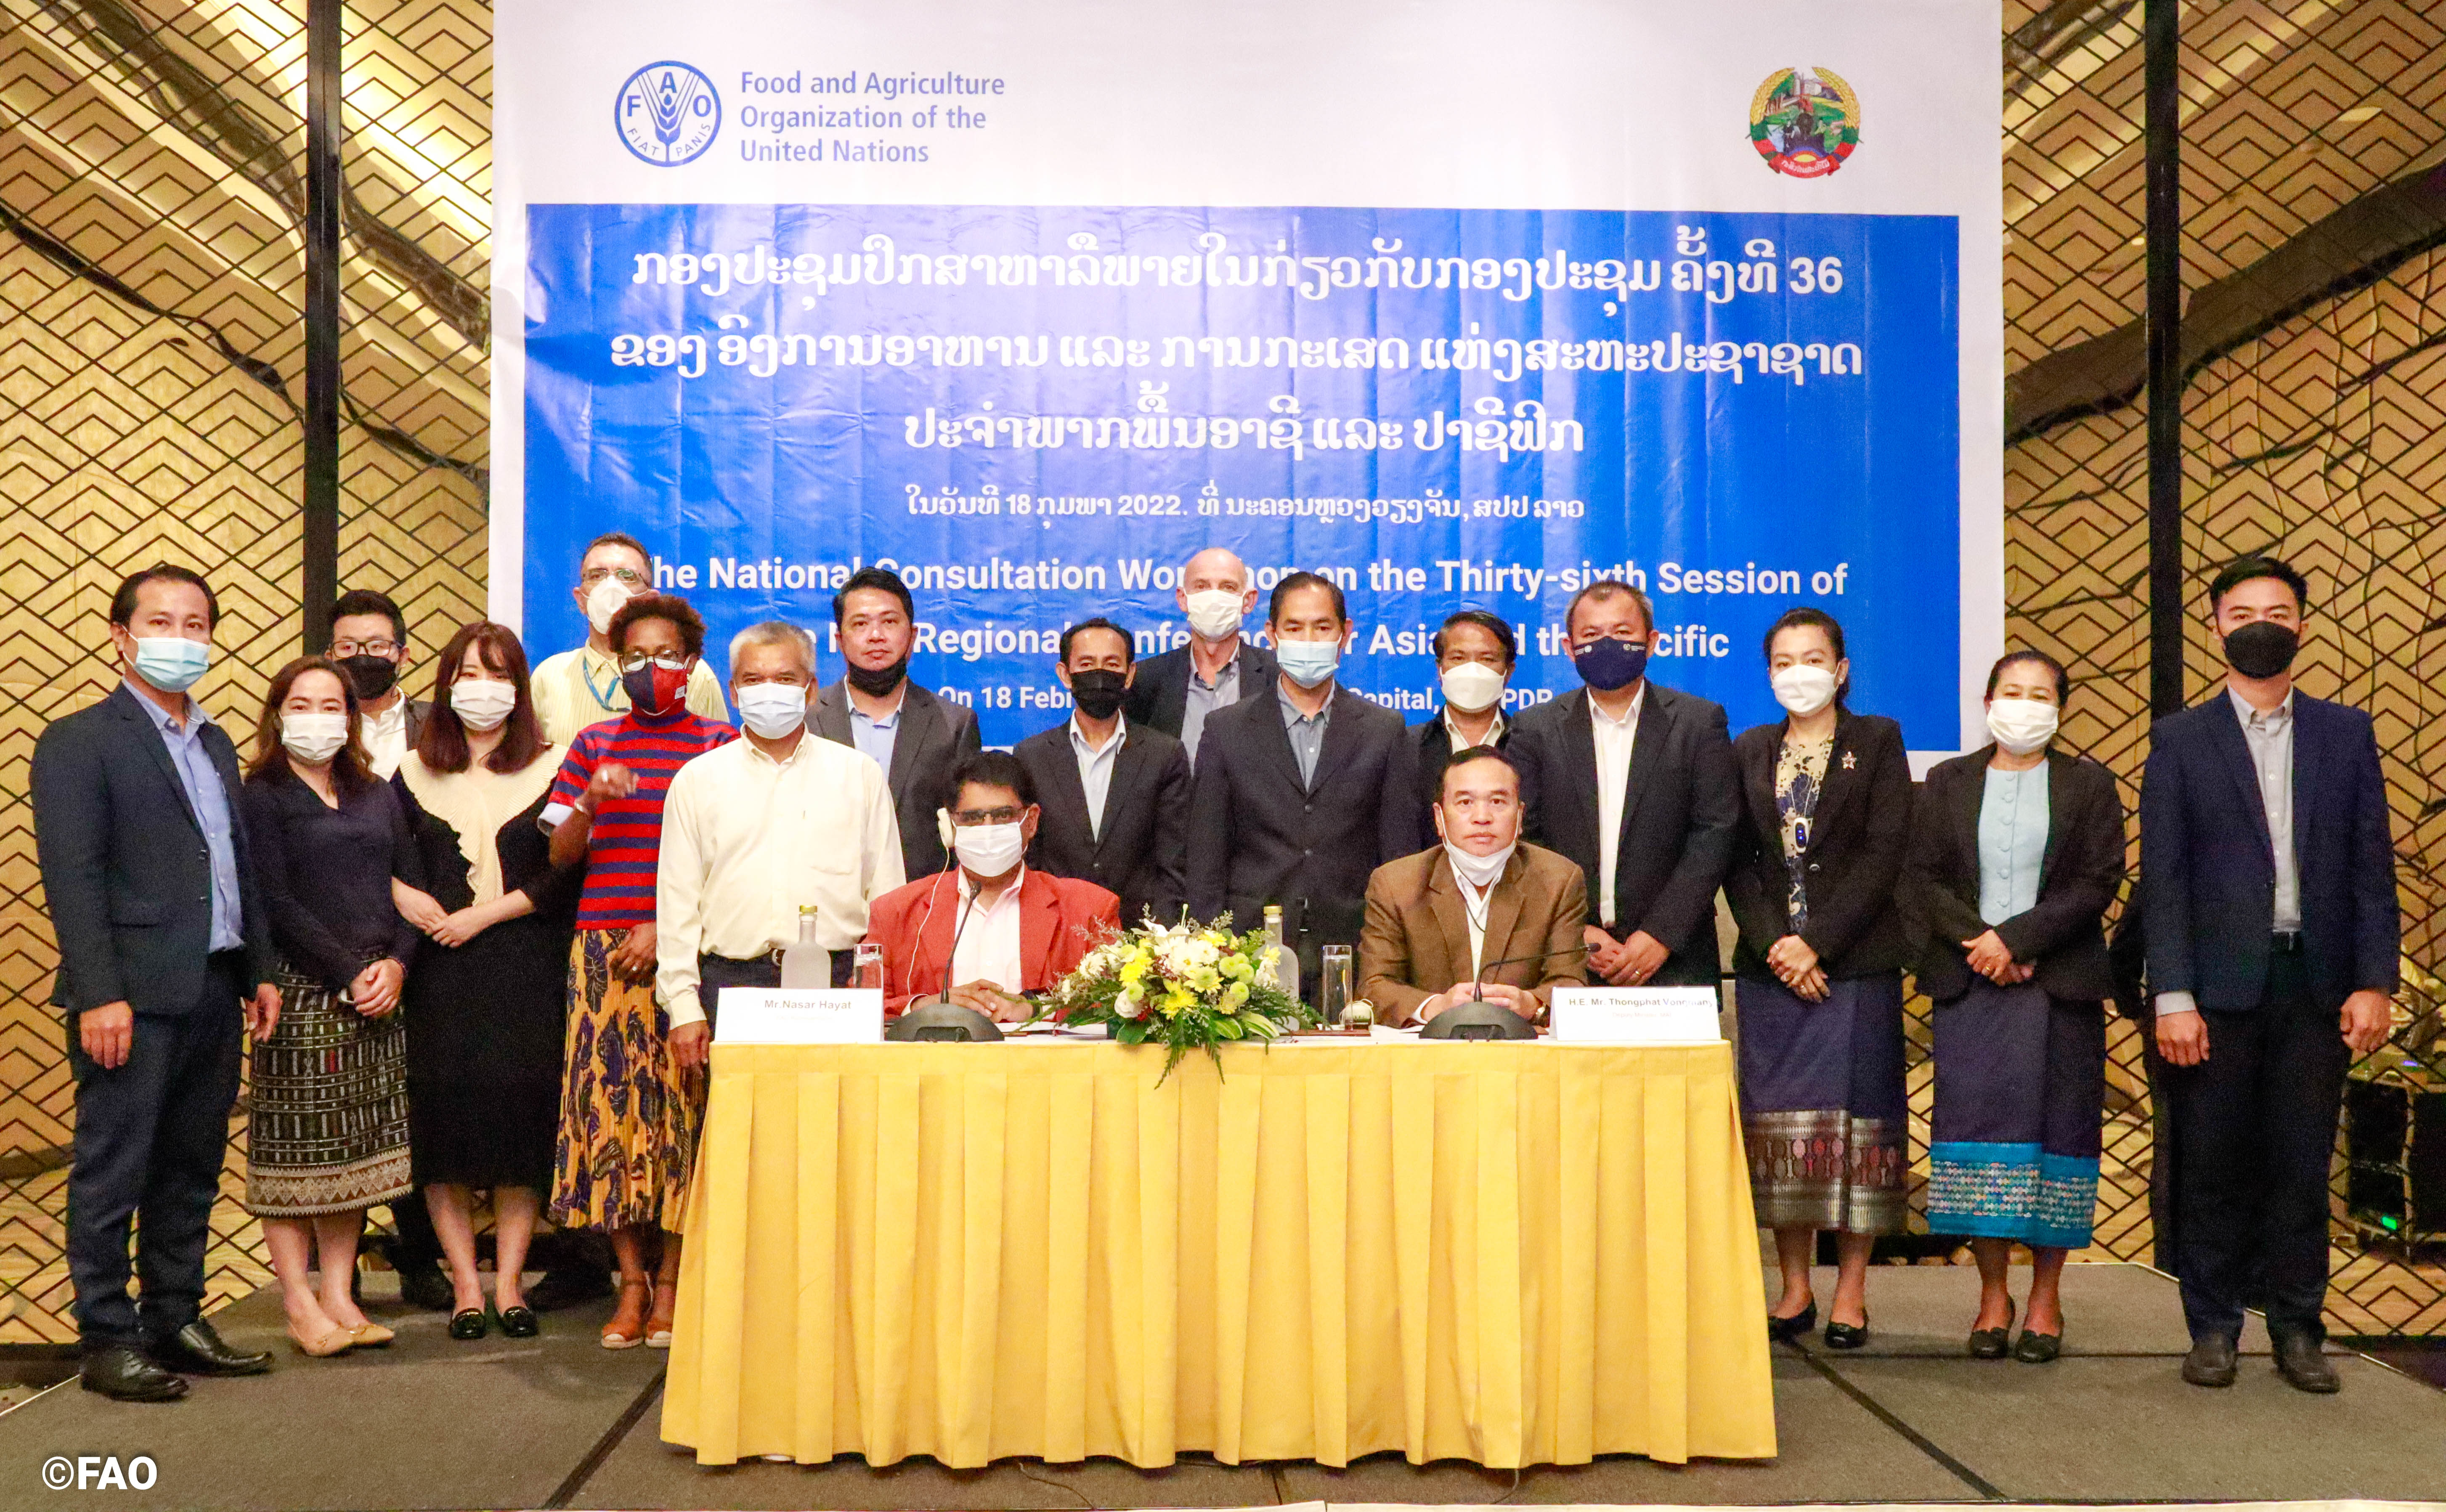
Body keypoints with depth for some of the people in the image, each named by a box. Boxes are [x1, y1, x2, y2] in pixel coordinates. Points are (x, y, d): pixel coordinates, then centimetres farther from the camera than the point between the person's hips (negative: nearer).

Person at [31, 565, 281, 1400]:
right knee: (113, 1175, 1)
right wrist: (99, 995, -18)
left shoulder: (216, 745, 18)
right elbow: (72, 879, -12)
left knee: (191, 1175, 13)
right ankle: (108, 1340, 11)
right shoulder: (79, 742, -4)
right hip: (135, 996, -7)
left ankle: (175, 1320, 23)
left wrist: (259, 971, 15)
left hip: (213, 993, 7)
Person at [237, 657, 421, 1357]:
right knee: (294, 1151, -1)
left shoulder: (377, 795, 14)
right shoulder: (261, 797, -1)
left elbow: (410, 885, 10)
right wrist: (348, 973, -13)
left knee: (356, 1152, 8)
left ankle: (340, 1298, 15)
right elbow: (276, 903, -9)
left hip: (376, 994, 5)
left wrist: (394, 964, -6)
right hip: (301, 995, -5)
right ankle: (300, 1306, 8)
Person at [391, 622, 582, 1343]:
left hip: (526, 973, -2)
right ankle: (464, 1282, 11)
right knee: (443, 1118, 0)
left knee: (523, 1112, -2)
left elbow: (568, 873, -4)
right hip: (441, 973, 2)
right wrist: (402, 898, -7)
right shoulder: (415, 773, 11)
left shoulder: (551, 769, 3)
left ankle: (509, 1280, 9)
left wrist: (486, 913, -9)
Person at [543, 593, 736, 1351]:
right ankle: (631, 1282, 10)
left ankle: (670, 1283, 6)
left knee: (680, 1105, -4)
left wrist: (667, 927, -11)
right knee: (609, 1099, 0)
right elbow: (557, 855, 11)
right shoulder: (594, 744, 14)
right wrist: (589, 803, -8)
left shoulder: (719, 743, 5)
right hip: (605, 947, 3)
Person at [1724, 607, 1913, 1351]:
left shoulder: (1877, 741, 4)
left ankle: (1851, 1290, 7)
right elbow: (1737, 862, 7)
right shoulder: (1749, 752, 13)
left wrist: (1817, 943, -12)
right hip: (1770, 965, 3)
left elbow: (1885, 852, -5)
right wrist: (1774, 943, -8)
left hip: (1856, 962, -2)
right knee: (1779, 1120, 2)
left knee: (1854, 1115, -2)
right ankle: (1794, 1288, 10)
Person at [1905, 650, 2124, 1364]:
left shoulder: (2089, 785, 7)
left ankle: (2046, 1299, 11)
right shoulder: (1948, 783, 11)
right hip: (1970, 984, 1)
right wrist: (1978, 943, -10)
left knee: (2055, 1123, 0)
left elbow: (2098, 882, -3)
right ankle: (1993, 1297, 8)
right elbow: (1923, 878, 4)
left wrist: (2016, 937, -12)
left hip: (2059, 984, -1)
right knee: (1978, 1121, -2)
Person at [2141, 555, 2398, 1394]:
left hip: (2316, 986, 2)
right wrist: (2172, 997, -9)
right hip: (2218, 987, -1)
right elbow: (2162, 877, -2)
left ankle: (2297, 1328, 18)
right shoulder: (2179, 739, 3)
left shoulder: (2346, 733, 9)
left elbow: (2372, 866, 7)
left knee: (2302, 1166, 7)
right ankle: (2212, 1328, 15)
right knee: (2212, 1166, 4)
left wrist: (2375, 982, -2)